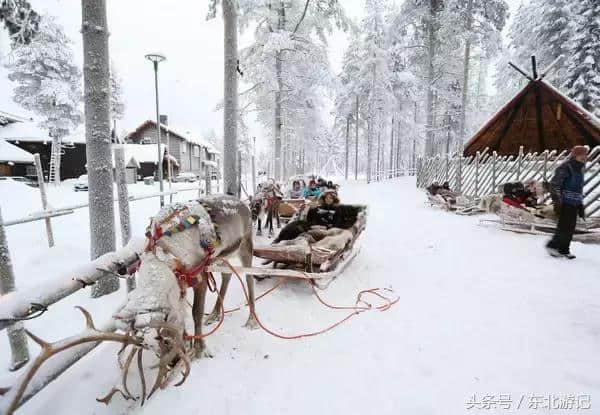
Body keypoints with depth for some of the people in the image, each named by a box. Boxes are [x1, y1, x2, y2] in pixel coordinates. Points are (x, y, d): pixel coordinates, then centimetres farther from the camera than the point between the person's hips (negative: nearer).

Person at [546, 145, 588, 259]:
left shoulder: (579, 169, 18)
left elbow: (579, 189, 25)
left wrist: (580, 206, 23)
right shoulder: (565, 167, -10)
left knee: (571, 228, 9)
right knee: (565, 226, -11)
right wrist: (557, 202, -20)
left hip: (574, 204, 9)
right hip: (565, 203, -9)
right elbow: (554, 185, -16)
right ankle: (552, 245, 3)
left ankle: (564, 250, 18)